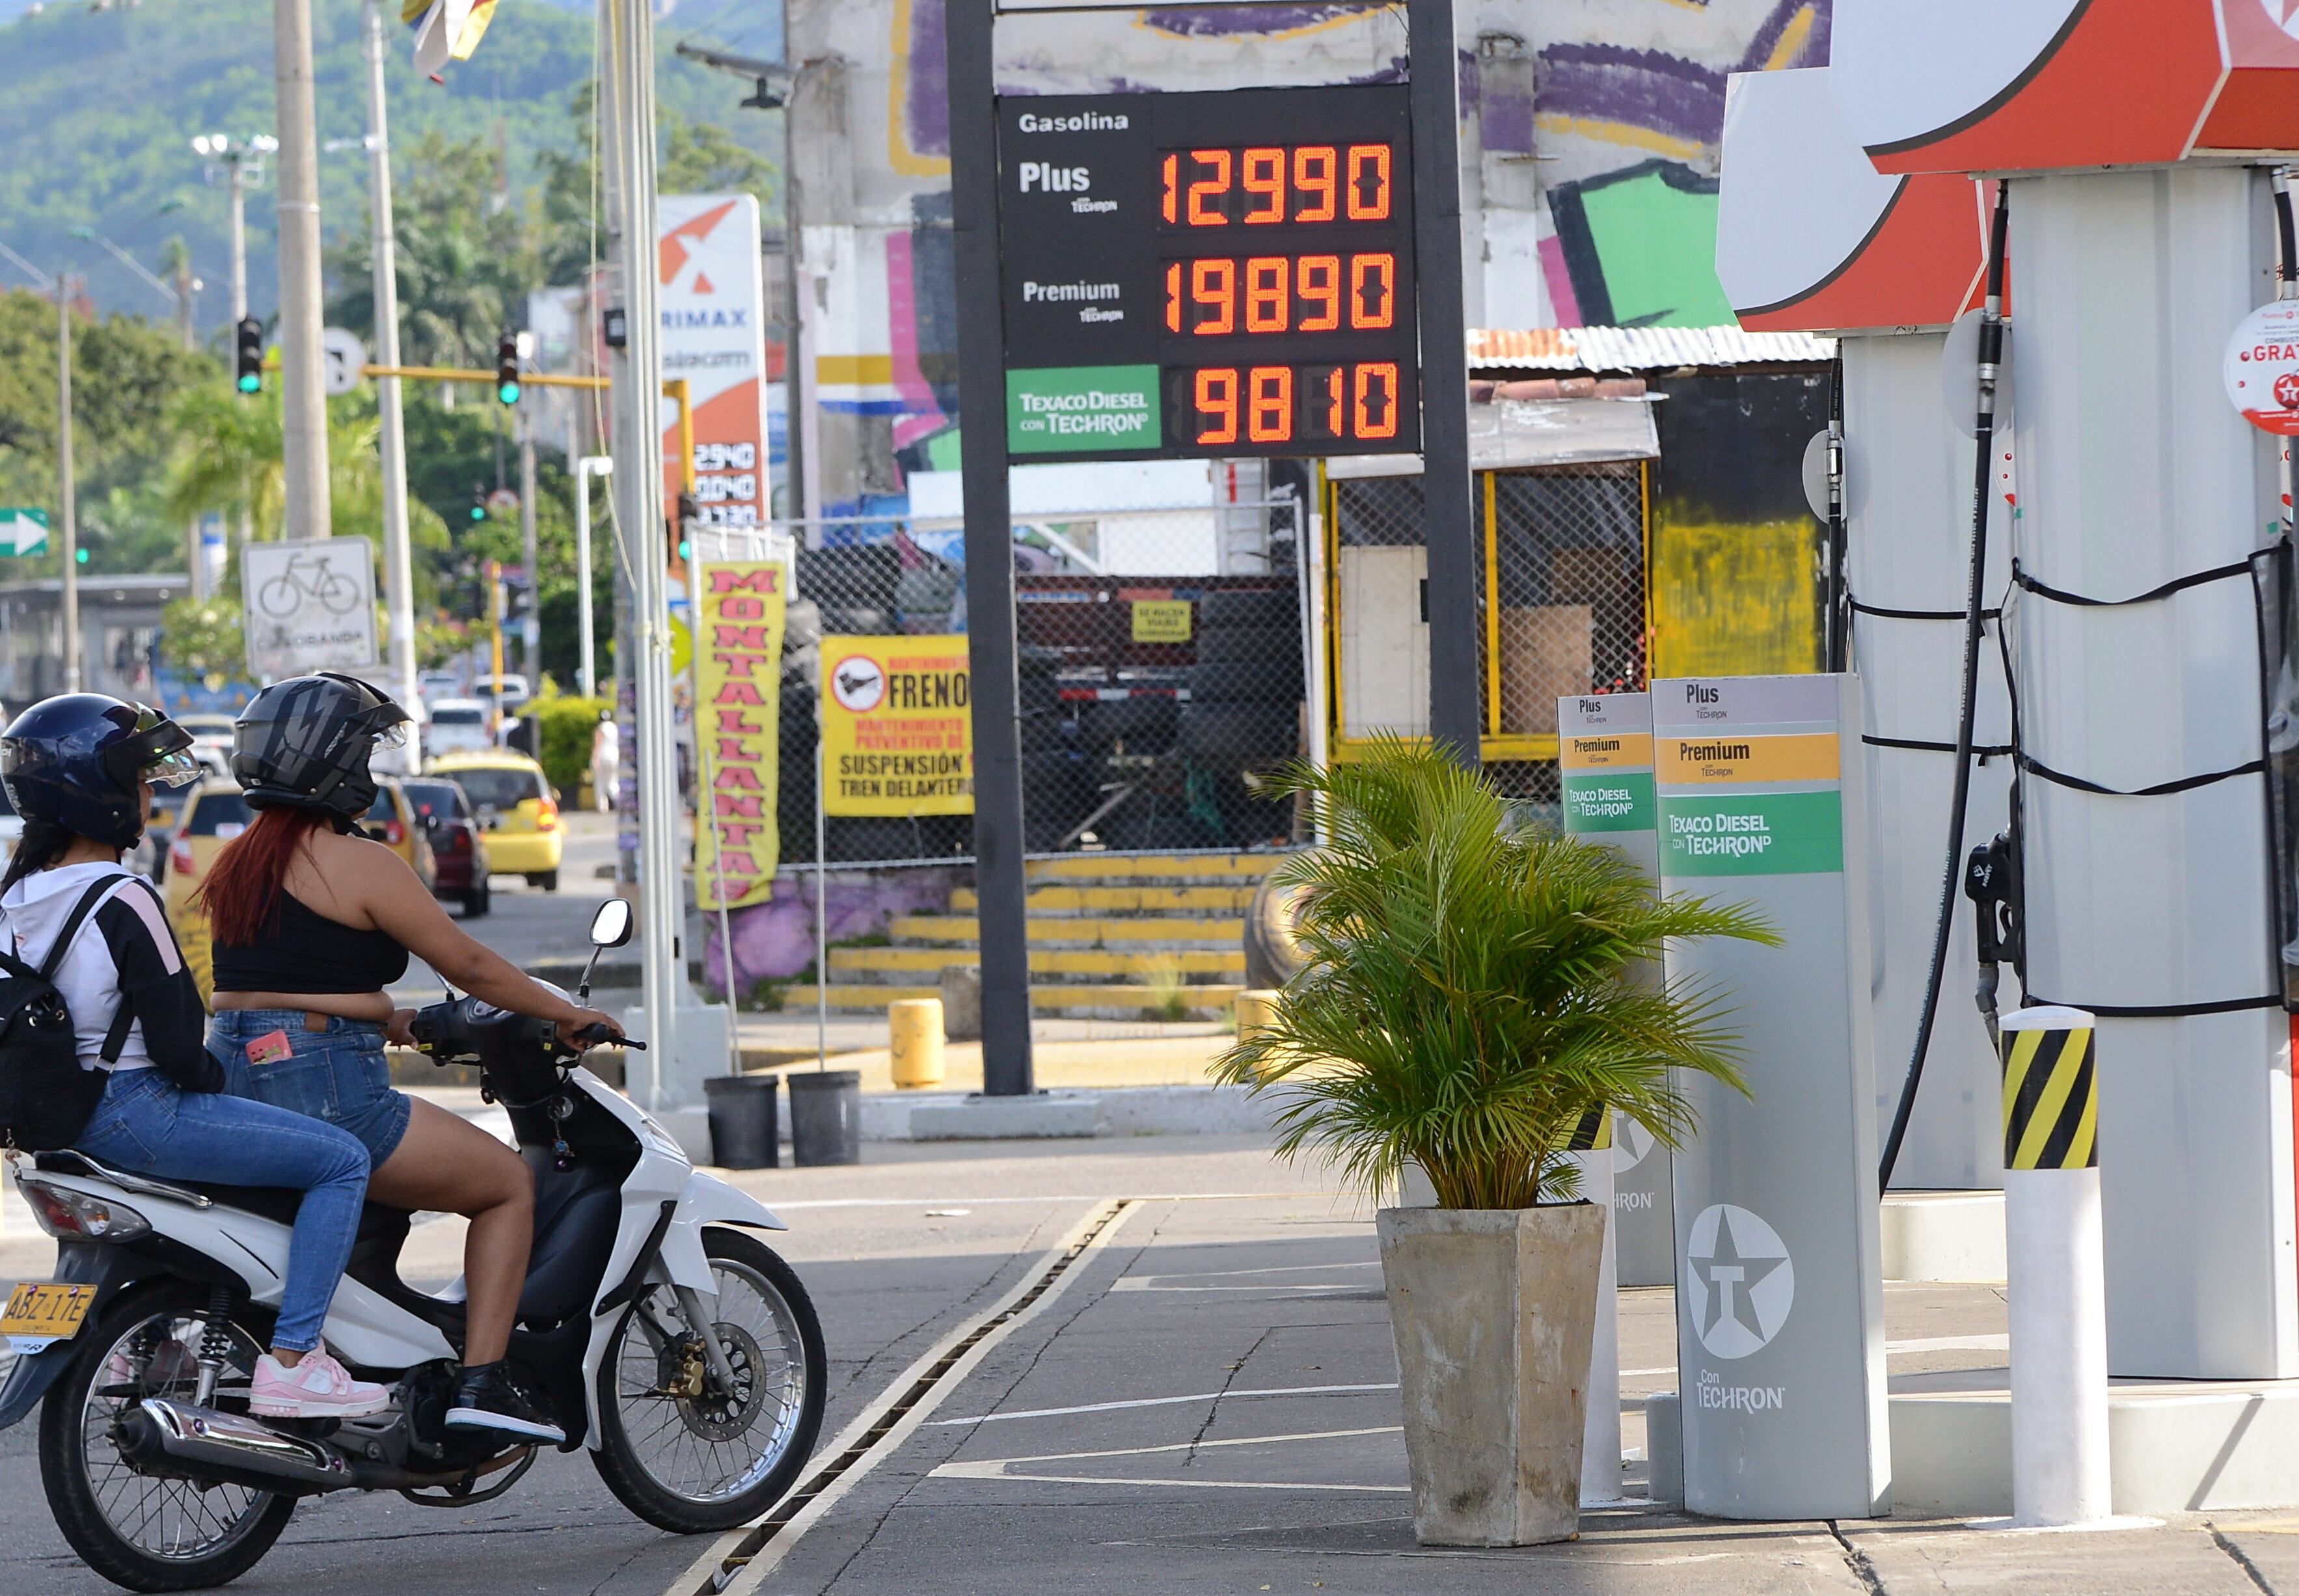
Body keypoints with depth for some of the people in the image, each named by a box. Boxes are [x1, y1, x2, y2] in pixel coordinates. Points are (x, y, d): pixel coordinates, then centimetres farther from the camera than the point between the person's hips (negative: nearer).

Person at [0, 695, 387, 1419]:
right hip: (135, 1110, -10)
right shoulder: (122, 900, -20)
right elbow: (176, 1045, -20)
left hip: (62, 1112, 10)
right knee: (342, 1161, -7)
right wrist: (215, 1078, 1)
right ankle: (290, 1361, -13)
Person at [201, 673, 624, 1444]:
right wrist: (568, 1016, 5)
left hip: (233, 1080, 9)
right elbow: (468, 964, -6)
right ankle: (480, 1381, -5)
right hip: (327, 1092, -9)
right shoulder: (360, 864, -11)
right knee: (510, 1183, 5)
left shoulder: (237, 862, 13)